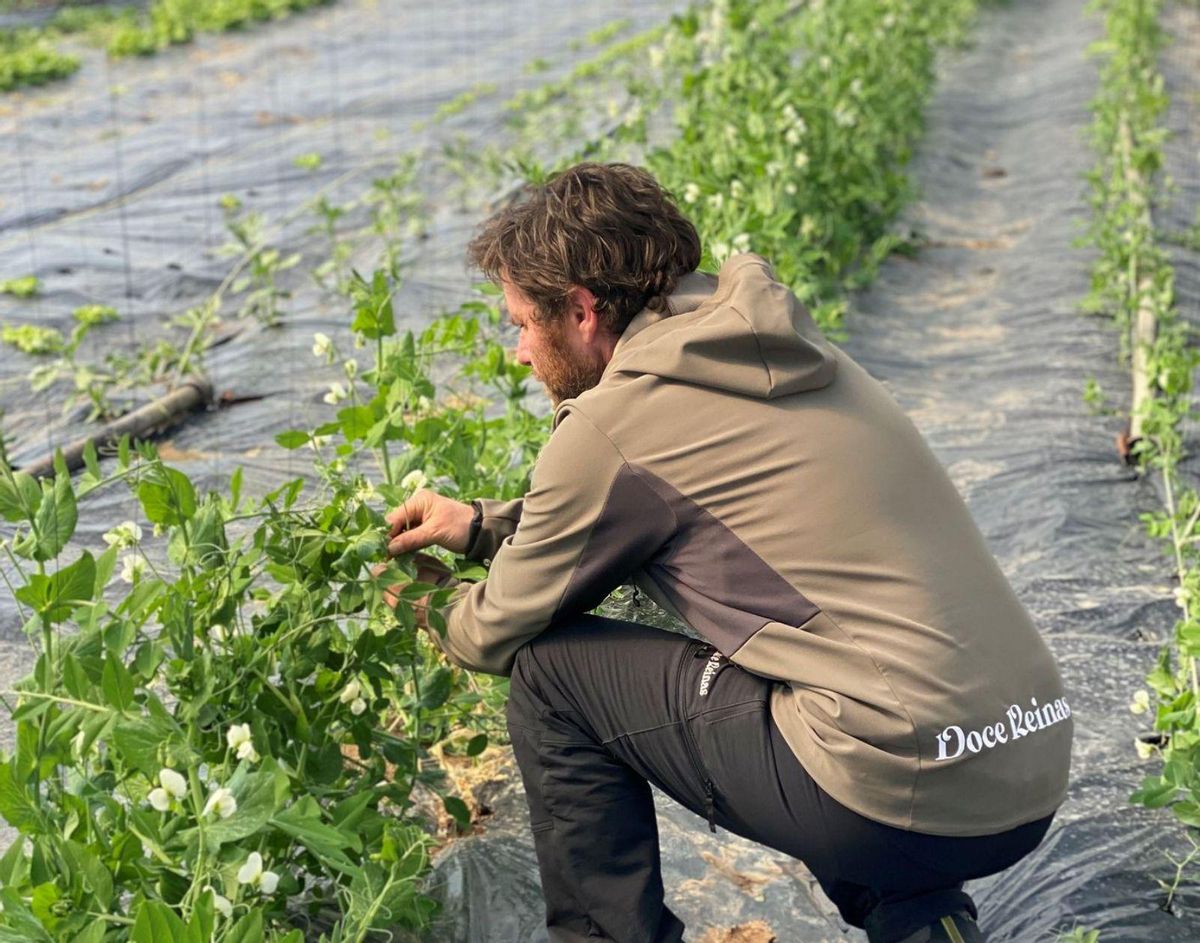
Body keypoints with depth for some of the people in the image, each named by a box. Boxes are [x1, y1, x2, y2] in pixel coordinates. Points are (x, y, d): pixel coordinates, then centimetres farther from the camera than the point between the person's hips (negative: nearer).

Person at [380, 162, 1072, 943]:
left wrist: (431, 609, 29)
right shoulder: (778, 350, 15)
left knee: (551, 669, 4)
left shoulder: (612, 425, -8)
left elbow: (497, 636, 8)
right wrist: (483, 526, 33)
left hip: (902, 796, -8)